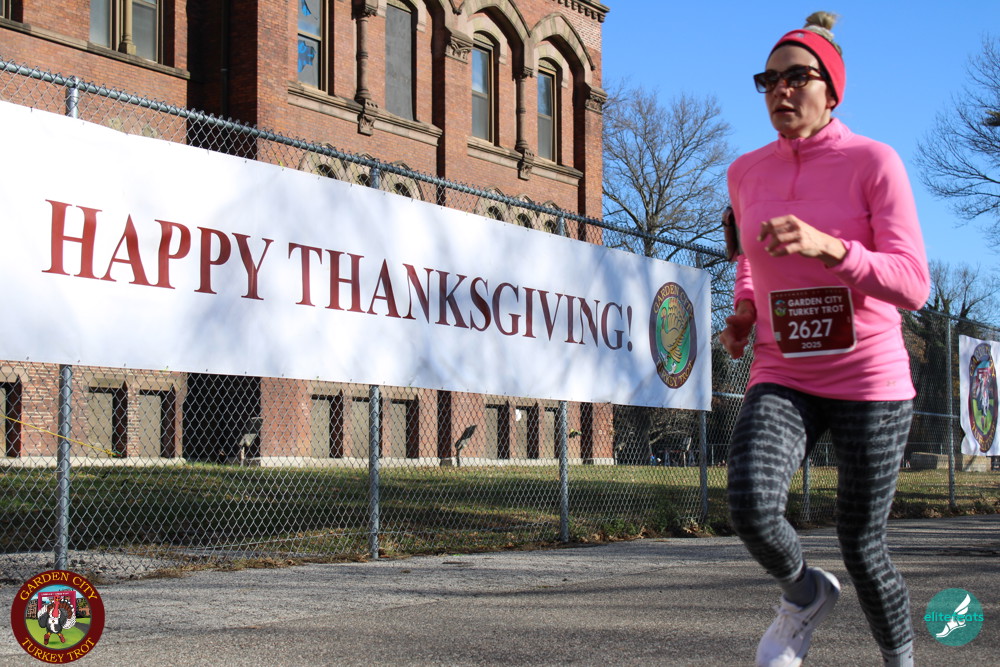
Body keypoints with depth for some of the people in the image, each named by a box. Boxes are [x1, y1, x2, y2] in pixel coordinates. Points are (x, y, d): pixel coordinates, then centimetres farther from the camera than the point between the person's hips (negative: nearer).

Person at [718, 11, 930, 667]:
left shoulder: (874, 161, -9)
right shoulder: (746, 172, 5)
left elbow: (913, 285, -17)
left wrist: (826, 247, -32)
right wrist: (744, 308, 6)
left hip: (871, 383, -2)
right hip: (783, 379, 3)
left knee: (863, 546, 4)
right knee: (750, 506, -25)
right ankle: (805, 593, 8)